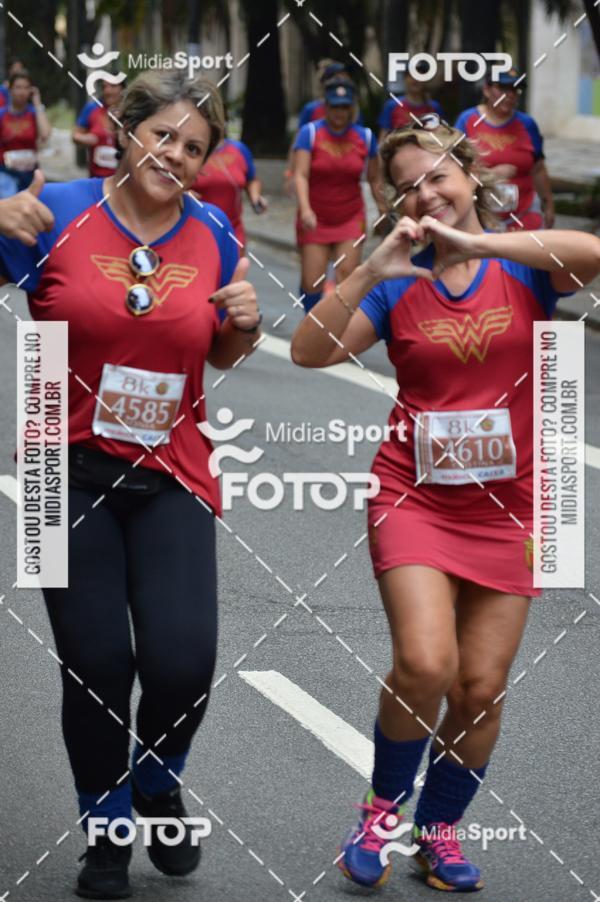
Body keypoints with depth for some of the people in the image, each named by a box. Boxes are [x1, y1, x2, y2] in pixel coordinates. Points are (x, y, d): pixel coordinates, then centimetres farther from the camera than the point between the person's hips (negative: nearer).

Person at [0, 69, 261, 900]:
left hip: (171, 480, 2)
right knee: (96, 667, -1)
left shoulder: (211, 233, 2)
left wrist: (245, 323, -6)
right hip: (73, 477, -2)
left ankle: (157, 786, 23)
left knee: (183, 662, -11)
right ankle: (107, 831, 26)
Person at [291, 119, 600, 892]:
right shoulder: (399, 286, 1)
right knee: (424, 665, -19)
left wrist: (477, 244, -27)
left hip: (505, 508, 1)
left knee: (482, 688, 3)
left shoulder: (522, 267, -2)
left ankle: (439, 828, 24)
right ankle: (382, 807, 5)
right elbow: (309, 352, -10)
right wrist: (371, 270, -20)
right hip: (416, 499, -1)